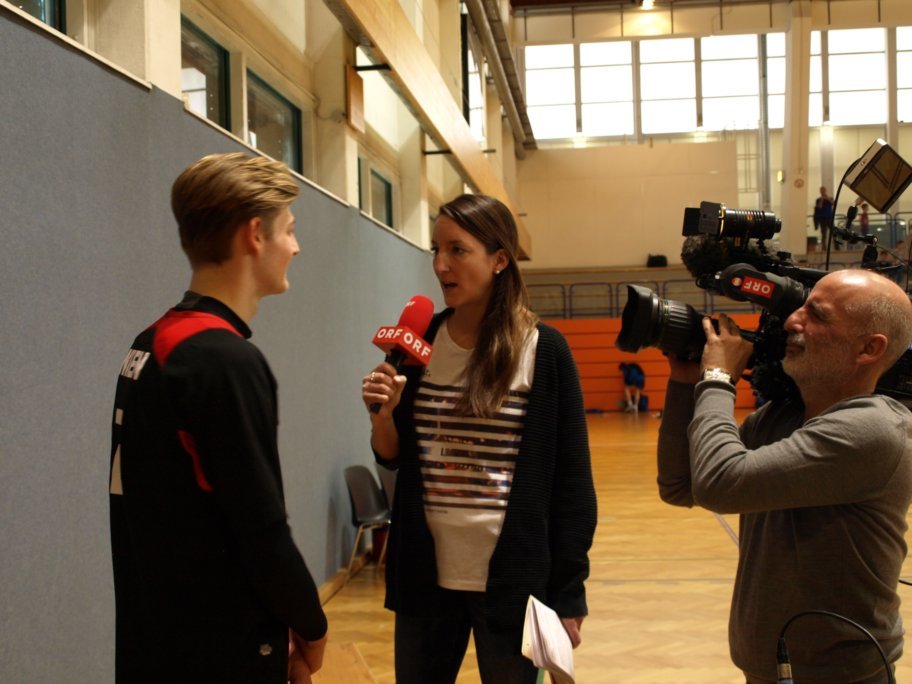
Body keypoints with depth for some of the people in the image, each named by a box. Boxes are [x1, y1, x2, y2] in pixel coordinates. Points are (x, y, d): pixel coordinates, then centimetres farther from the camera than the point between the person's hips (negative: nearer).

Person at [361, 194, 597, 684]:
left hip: (514, 580, -3)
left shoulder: (544, 351, -8)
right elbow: (392, 458, 8)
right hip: (426, 575, 3)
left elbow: (571, 480, -5)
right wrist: (383, 415, -13)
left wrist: (568, 593, -6)